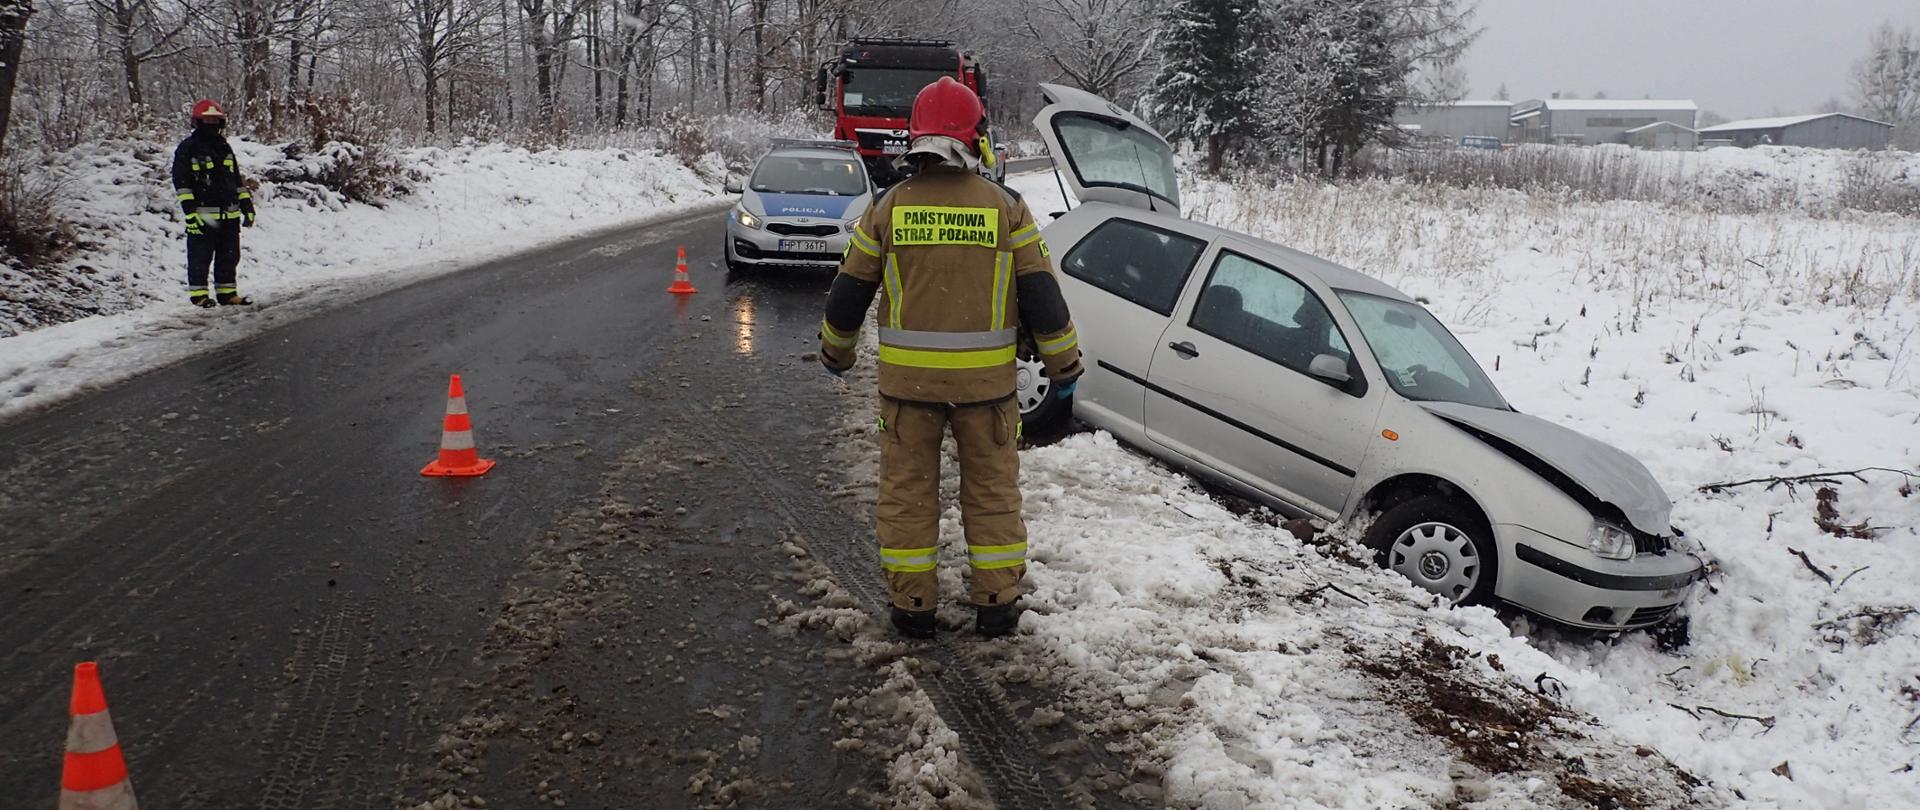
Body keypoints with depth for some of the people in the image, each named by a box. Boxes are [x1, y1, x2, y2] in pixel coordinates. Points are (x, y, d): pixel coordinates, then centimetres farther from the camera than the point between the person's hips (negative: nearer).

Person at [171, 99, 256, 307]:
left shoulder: (224, 147, 18)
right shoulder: (187, 148, -2)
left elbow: (237, 180, 22)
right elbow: (181, 182, -7)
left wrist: (247, 206, 16)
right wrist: (189, 211, -15)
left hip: (229, 214, 6)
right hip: (203, 216, -6)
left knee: (229, 256, 10)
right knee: (200, 257, 1)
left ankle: (227, 292, 18)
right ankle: (199, 293, 8)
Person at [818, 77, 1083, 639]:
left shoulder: (889, 207, -2)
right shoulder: (1006, 207, -5)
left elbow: (848, 293, 5)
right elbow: (1042, 297, -3)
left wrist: (835, 353, 22)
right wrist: (1064, 365, 8)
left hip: (906, 379, 0)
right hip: (986, 380, 0)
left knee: (907, 489, 12)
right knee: (992, 490, 13)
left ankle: (912, 604, 19)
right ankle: (997, 604, 20)